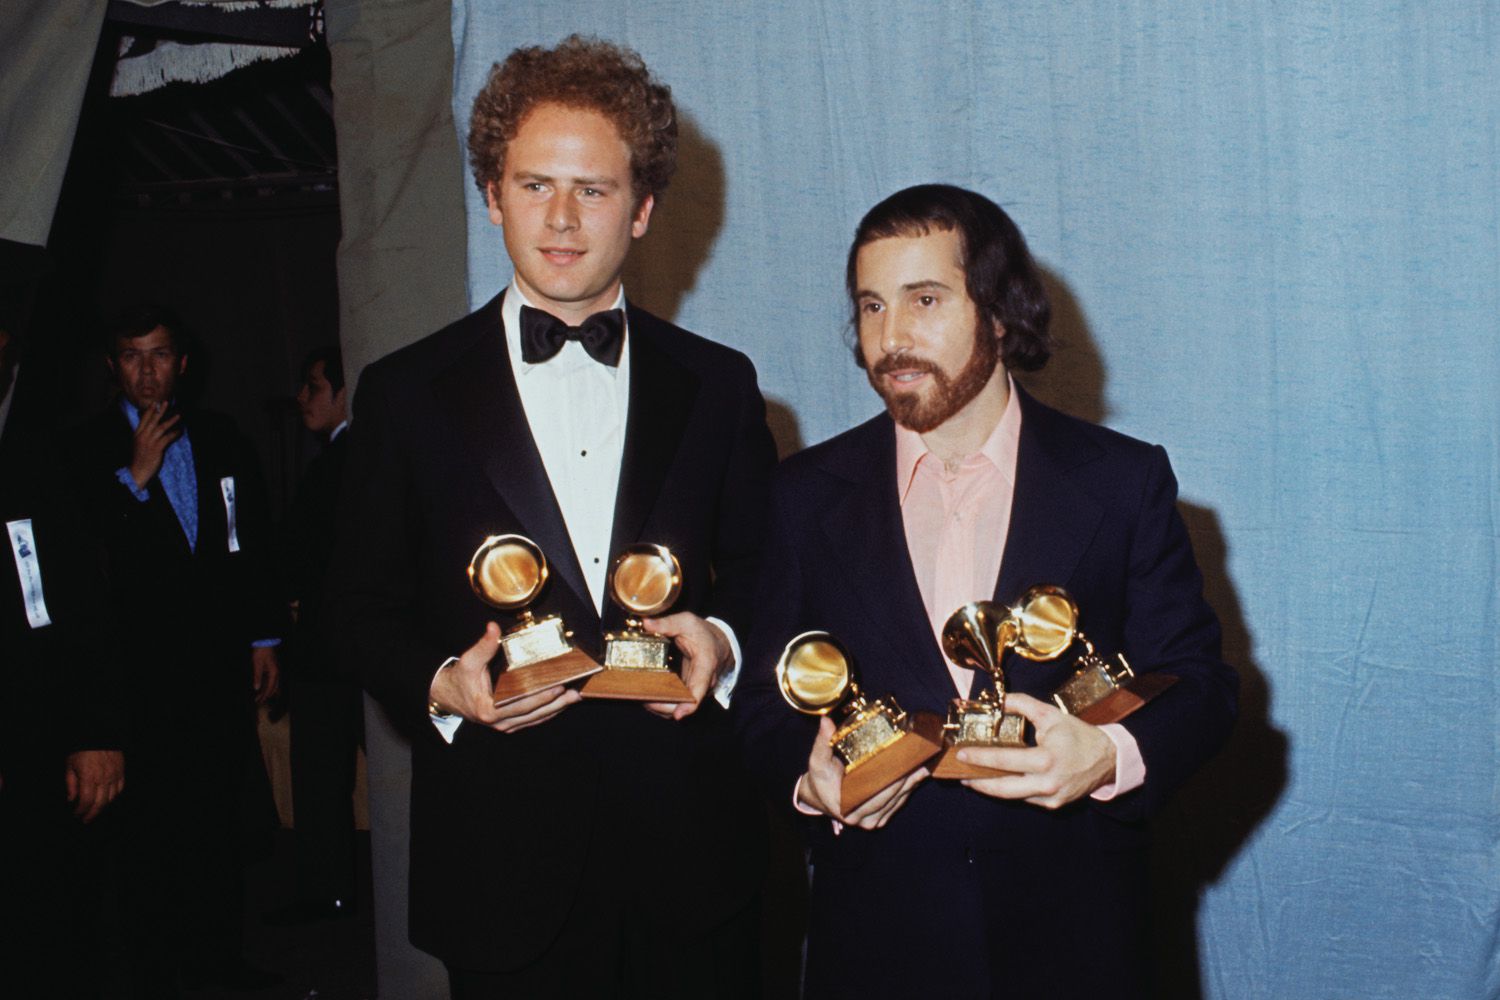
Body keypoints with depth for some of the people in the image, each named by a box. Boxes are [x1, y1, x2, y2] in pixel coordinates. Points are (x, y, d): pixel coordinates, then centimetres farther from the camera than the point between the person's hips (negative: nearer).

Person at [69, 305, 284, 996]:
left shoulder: (221, 441, 11)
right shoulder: (88, 451, 0)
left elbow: (255, 544, 15)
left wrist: (262, 639, 13)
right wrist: (135, 477, -15)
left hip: (222, 660, 3)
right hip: (141, 669, -3)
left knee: (220, 816, 8)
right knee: (148, 824, 2)